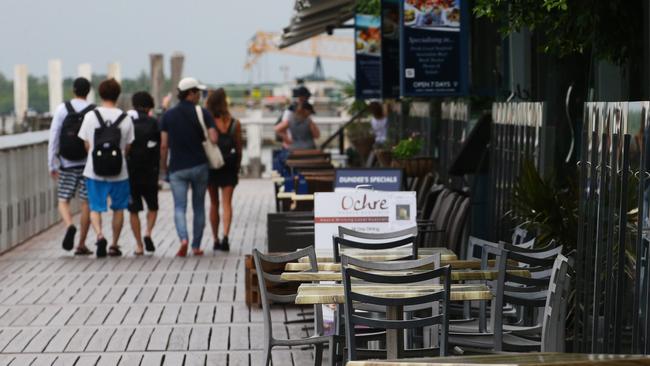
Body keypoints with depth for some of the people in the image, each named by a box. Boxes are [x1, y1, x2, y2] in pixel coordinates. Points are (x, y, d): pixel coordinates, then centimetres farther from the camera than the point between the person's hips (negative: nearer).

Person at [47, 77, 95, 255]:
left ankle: (70, 226, -19)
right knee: (87, 203, 7)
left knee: (63, 200, 10)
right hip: (88, 163, 0)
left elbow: (53, 138, -4)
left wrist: (51, 165, 2)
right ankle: (81, 245, 8)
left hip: (67, 164, 0)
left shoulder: (62, 109, -3)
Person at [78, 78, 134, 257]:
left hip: (94, 171, 0)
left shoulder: (90, 116, -5)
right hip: (119, 172, 0)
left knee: (95, 208, 8)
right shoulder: (126, 119, -5)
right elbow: (127, 148, 1)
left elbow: (86, 145, 1)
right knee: (118, 208, 15)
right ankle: (114, 245, 20)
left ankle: (99, 235, -18)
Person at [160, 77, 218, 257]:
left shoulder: (168, 115, 1)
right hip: (199, 166, 0)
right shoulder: (202, 113, -5)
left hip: (177, 168, 0)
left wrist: (163, 166, 11)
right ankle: (196, 246, 15)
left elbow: (164, 145, -1)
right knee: (199, 207, 12)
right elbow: (213, 139, -12)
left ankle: (183, 238, -24)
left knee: (179, 207, -1)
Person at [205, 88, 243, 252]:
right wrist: (237, 167, 11)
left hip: (210, 166, 0)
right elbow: (239, 148, 1)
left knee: (214, 204, 11)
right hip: (229, 168, 0)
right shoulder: (234, 124, -4)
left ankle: (216, 240, 14)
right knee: (227, 203, 0)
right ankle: (225, 236, -18)